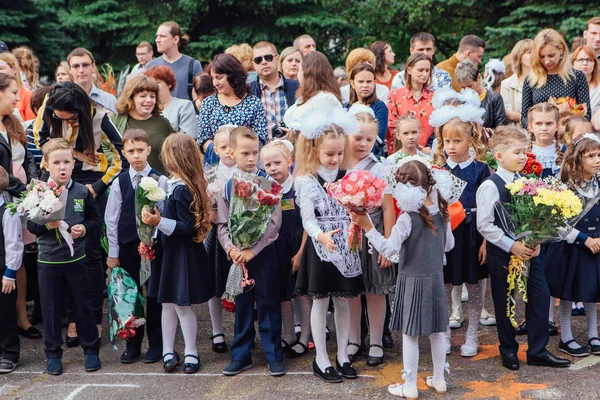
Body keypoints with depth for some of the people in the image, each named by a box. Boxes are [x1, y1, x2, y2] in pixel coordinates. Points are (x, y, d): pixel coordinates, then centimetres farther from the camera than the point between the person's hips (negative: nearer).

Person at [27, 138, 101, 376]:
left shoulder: (82, 192, -2)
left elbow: (96, 220, 6)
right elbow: (30, 225, -2)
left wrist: (84, 228, -14)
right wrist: (46, 225, -21)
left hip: (77, 258, 1)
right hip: (48, 260, 0)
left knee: (83, 306, 9)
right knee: (50, 309, 8)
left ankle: (91, 350, 23)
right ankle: (53, 354, 22)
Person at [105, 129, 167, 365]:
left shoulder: (159, 180, -5)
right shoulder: (119, 182, 2)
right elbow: (111, 219, 4)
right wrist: (113, 252, 3)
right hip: (127, 245, 2)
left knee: (154, 294, 5)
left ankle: (156, 344, 18)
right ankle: (133, 345, 21)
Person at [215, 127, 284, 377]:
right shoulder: (226, 185, 0)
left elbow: (274, 222, -10)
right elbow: (222, 224, 4)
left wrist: (252, 250, -15)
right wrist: (230, 248, -12)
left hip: (263, 251, -2)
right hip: (237, 253, 2)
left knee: (268, 303, 4)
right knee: (242, 304, 12)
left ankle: (274, 355, 16)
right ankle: (241, 356, 23)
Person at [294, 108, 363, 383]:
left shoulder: (347, 178, 4)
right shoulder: (307, 181, -9)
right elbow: (307, 219, -13)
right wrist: (321, 236, -31)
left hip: (346, 247, 4)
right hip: (321, 248, -4)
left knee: (343, 301, 11)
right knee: (321, 302, 5)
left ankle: (342, 356, 23)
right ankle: (321, 359, 16)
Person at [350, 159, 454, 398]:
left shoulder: (408, 218, -21)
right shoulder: (441, 212, -1)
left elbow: (389, 249, -26)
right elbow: (449, 245, 11)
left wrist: (366, 225, -26)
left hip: (413, 280, -6)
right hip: (436, 278, 6)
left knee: (410, 335, 4)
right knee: (436, 332, 17)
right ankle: (439, 380, 28)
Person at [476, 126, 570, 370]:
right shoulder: (490, 187, -15)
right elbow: (484, 225, -17)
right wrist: (511, 246, -20)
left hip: (528, 249, 5)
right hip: (502, 252, -5)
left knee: (541, 295, 4)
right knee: (505, 301, 8)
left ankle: (538, 351, 17)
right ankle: (508, 350, 27)